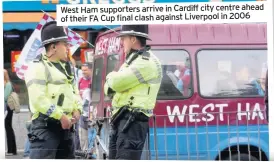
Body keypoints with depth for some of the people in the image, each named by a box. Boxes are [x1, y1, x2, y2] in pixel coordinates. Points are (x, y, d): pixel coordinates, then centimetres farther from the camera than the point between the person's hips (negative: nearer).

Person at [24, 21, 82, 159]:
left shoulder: (66, 67, 18)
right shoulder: (37, 67, -11)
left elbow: (75, 91, 24)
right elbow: (38, 99, -20)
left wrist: (77, 109, 3)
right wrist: (60, 116, -19)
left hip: (66, 125, 9)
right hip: (46, 125, -9)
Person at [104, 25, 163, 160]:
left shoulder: (147, 62, -12)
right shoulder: (132, 61, 22)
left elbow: (117, 83, -20)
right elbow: (109, 88, 18)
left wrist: (112, 76, 3)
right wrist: (115, 78, -5)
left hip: (133, 122, -11)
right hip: (121, 120, 11)